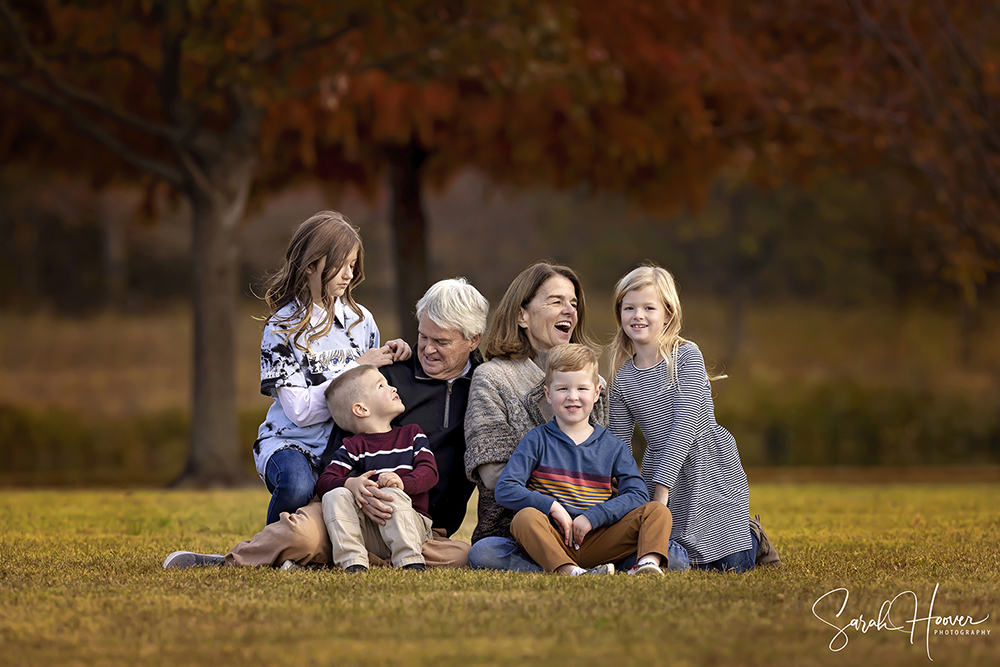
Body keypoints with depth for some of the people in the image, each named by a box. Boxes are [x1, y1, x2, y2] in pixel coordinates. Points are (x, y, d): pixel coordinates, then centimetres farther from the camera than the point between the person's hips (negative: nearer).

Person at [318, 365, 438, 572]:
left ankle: (410, 561, -34)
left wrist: (403, 482, -21)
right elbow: (324, 482, -2)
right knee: (335, 496, -22)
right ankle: (353, 561, -30)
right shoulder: (353, 447, 9)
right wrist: (351, 483, -25)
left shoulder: (412, 435, 16)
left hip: (411, 522, -1)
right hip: (368, 532, 1)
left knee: (393, 495, -31)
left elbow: (429, 471, 1)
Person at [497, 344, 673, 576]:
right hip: (552, 543, -2)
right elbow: (505, 489, -3)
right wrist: (552, 507, -14)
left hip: (598, 544, 2)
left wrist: (593, 517, -14)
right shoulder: (538, 440, 8)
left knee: (658, 512, -15)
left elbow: (637, 494, -1)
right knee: (525, 517, -34)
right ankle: (570, 572, -55)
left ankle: (648, 563, -44)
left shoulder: (612, 447, 12)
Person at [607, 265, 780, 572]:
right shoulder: (622, 378, 4)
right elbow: (618, 444, 10)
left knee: (732, 564, -9)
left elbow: (685, 423, -17)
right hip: (660, 469, 4)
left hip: (710, 467, -4)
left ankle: (750, 537, 27)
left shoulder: (687, 356, -10)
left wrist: (662, 490, -22)